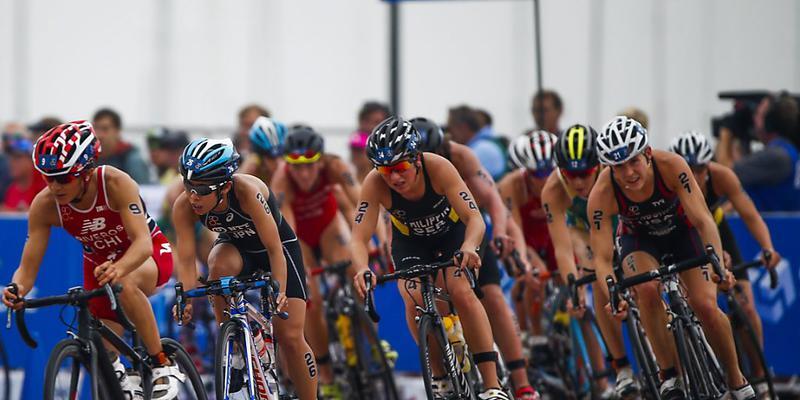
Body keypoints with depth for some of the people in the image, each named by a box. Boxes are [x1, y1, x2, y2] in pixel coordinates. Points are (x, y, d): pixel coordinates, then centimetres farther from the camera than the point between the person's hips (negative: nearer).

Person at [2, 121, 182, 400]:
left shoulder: (115, 183, -33)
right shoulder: (44, 206, -24)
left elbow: (143, 242, -42)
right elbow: (28, 266, -22)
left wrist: (118, 269, -63)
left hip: (149, 255, -4)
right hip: (98, 262, 4)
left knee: (124, 284, -39)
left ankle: (163, 366, -22)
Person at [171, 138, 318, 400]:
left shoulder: (248, 192, -37)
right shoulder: (184, 206, -27)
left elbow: (274, 249, -35)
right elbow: (186, 258, -26)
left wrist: (279, 292, -46)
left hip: (279, 244, -2)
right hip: (235, 247, 2)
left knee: (290, 337, -8)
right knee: (219, 266, -35)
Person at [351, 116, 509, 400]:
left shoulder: (438, 168, -35)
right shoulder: (375, 184, -31)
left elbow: (474, 219, -37)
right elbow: (359, 238, -33)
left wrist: (469, 247, -59)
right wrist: (362, 269, -54)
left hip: (451, 232, -2)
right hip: (410, 241, 2)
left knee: (462, 294, -24)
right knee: (414, 300, -24)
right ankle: (440, 377, -5)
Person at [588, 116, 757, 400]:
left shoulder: (671, 166, -34)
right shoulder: (602, 193, -32)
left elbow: (703, 219, -38)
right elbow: (602, 258, -33)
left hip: (681, 230, 0)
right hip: (639, 239, 0)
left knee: (705, 306, -17)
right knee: (647, 290, -31)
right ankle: (669, 376, -19)